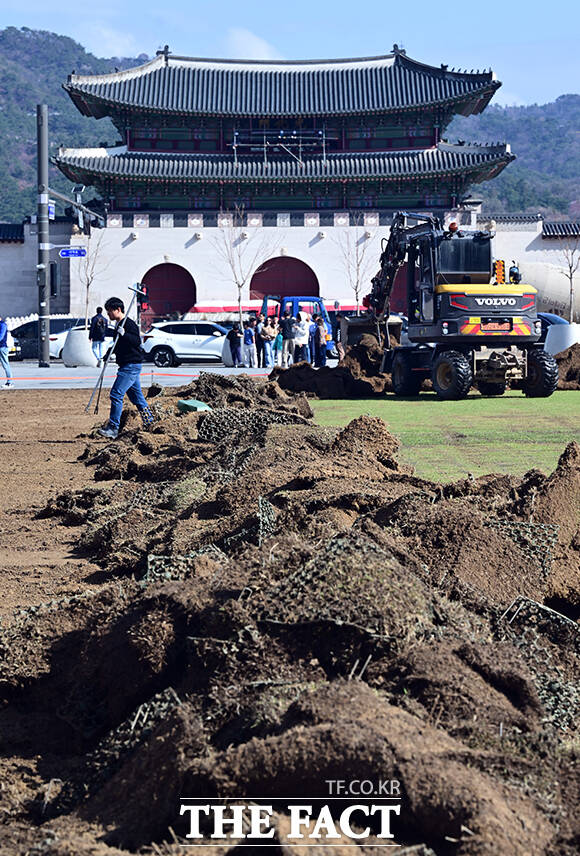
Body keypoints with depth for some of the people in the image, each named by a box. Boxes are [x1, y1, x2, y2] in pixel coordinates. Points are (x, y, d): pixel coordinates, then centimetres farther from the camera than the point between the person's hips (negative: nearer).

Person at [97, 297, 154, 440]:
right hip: (127, 366, 10)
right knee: (135, 395, 18)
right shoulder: (118, 325, 15)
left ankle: (113, 428, -16)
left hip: (131, 366, -10)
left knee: (116, 394, -15)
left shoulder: (129, 324, -14)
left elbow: (137, 341, -26)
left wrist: (124, 334, -38)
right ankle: (149, 421, 29)